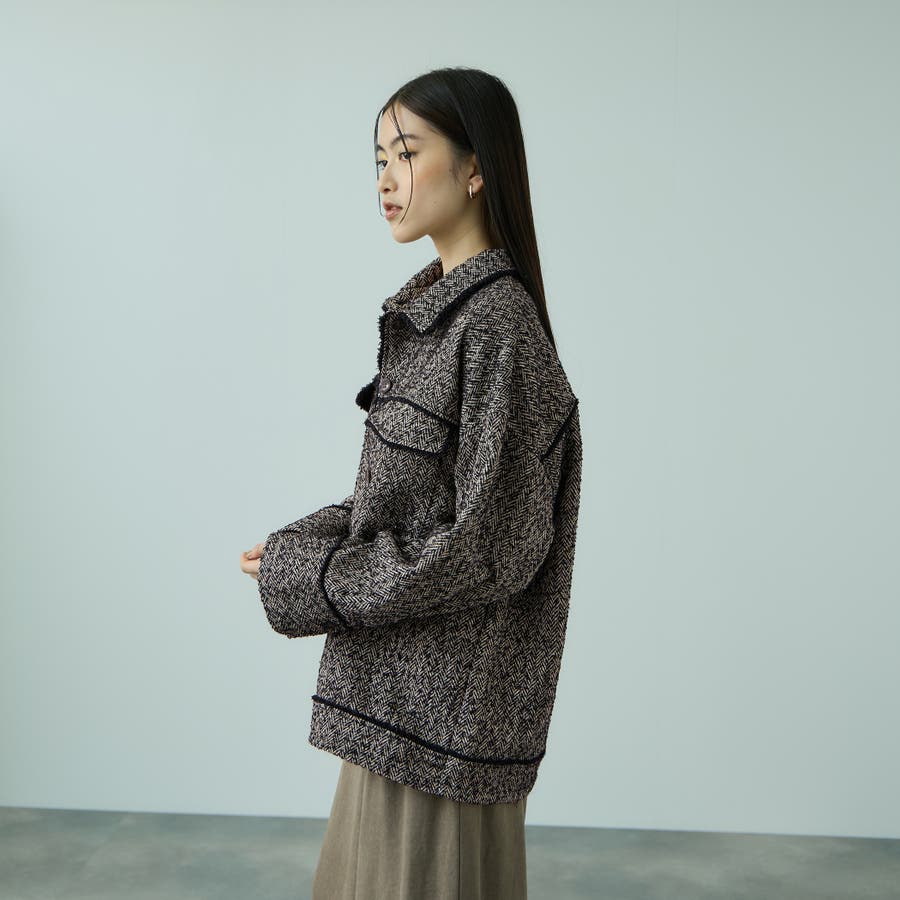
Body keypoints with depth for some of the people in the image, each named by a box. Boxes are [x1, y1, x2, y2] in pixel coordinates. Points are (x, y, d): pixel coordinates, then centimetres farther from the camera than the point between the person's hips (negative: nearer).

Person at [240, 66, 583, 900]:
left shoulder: (496, 323, -20)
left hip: (446, 695, -9)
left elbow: (487, 546, -22)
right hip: (399, 679, 9)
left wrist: (309, 579, -14)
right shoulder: (433, 307, 8)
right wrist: (302, 543, 0)